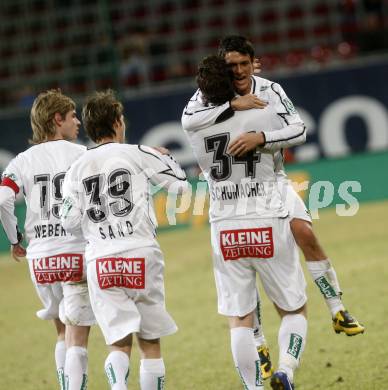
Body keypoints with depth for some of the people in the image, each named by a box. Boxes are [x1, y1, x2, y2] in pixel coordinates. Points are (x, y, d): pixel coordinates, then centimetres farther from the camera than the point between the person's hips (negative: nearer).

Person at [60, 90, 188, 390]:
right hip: (141, 255, -2)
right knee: (150, 342, 9)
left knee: (119, 343, 1)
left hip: (100, 261, 2)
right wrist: (166, 158, 26)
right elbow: (181, 184, 8)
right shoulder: (139, 154, 2)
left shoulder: (77, 168, 10)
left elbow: (70, 222, 6)